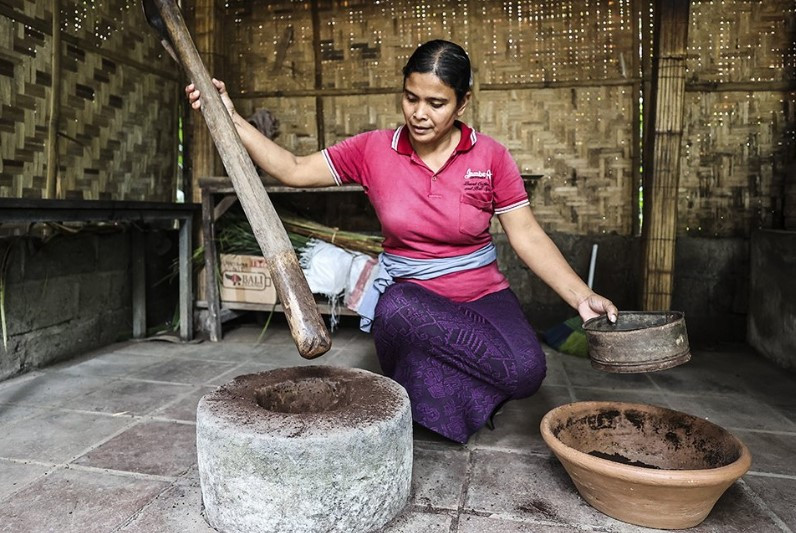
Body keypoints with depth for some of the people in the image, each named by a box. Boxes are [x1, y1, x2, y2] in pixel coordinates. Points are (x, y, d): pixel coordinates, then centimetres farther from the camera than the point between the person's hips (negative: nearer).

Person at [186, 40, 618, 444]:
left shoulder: (489, 156, -4)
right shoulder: (373, 151, -3)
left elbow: (527, 236, -5)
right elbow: (293, 170, -2)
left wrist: (581, 296, -13)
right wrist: (231, 120, -10)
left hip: (482, 294, 1)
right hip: (409, 295, 0)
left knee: (527, 372, -28)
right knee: (395, 311, -38)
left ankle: (434, 393, 4)